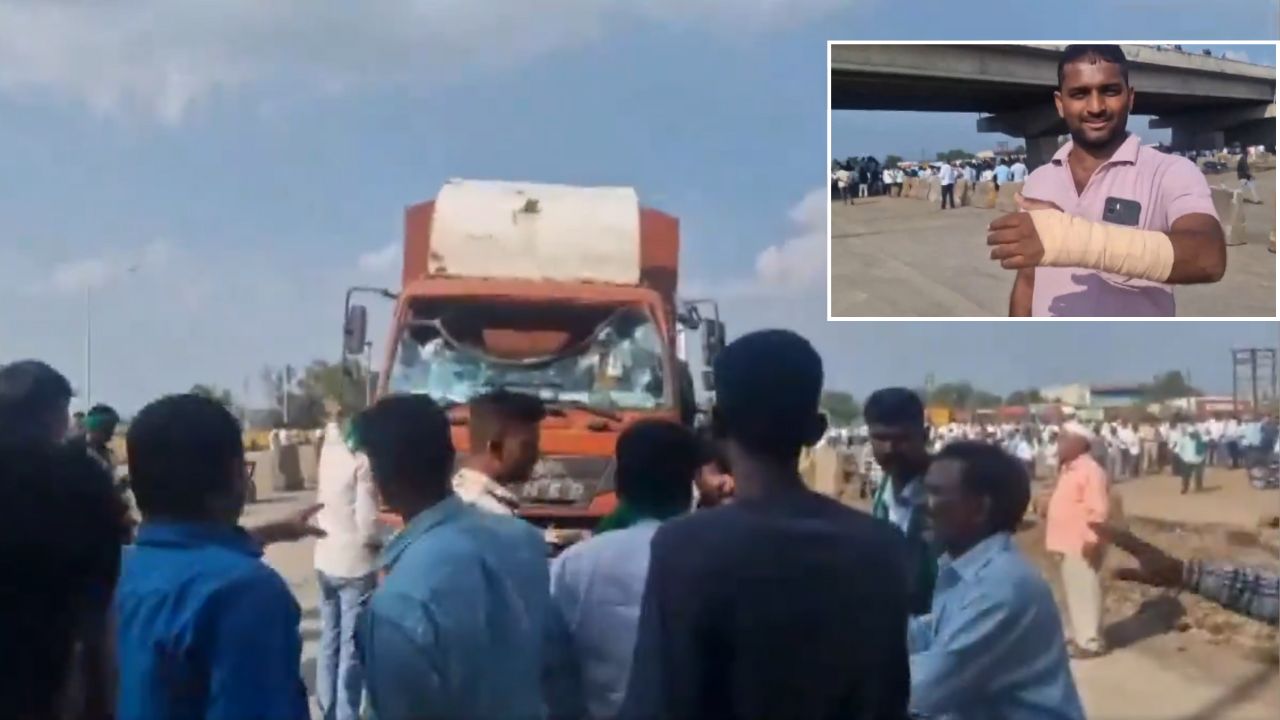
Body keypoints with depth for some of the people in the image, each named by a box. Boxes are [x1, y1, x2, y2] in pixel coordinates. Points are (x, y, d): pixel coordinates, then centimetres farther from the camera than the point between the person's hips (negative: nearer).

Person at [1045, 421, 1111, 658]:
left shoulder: (1090, 470, -16)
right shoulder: (1068, 469, 15)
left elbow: (1098, 510, -22)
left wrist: (1092, 539, -25)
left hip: (1082, 544, -10)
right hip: (1067, 542, 10)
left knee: (1085, 592, -3)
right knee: (1074, 591, 16)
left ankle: (1091, 642, 4)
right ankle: (1081, 637, 25)